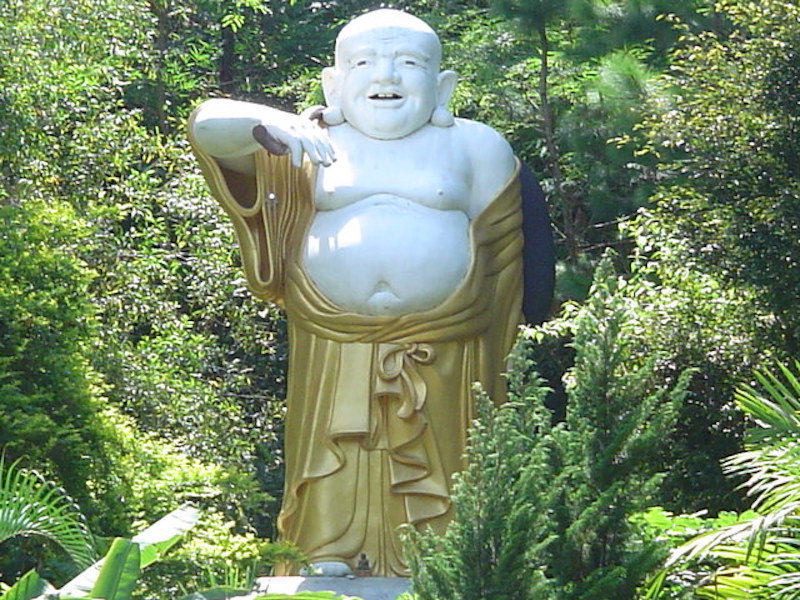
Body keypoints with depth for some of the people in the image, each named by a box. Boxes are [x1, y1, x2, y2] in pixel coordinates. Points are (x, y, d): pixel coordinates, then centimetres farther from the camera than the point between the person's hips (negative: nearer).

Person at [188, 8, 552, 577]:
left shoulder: (476, 147, 8)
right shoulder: (311, 145, 9)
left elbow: (503, 256, 9)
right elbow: (205, 125, -1)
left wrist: (496, 362, 5)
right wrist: (266, 125, -23)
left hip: (442, 360, 0)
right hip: (333, 358, 1)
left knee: (432, 494, 1)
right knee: (332, 502, 0)